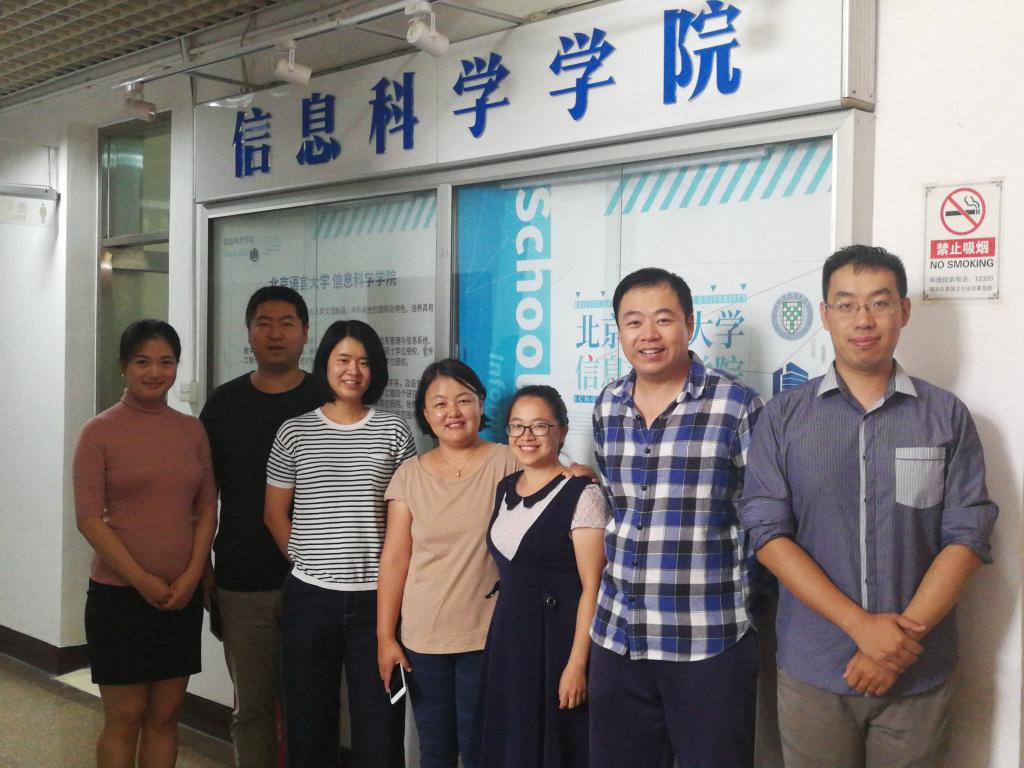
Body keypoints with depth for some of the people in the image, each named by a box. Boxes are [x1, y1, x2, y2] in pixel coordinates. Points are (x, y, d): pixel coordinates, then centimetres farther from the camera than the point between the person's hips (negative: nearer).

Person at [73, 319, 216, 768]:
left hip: (183, 594, 4)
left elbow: (207, 508, 7)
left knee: (165, 715, 10)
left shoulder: (193, 431, 6)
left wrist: (192, 575, -6)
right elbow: (89, 518, -9)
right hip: (118, 593, -3)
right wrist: (143, 580, -14)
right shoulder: (99, 432, -5)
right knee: (125, 718, 4)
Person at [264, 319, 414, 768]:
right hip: (310, 596, 1)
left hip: (376, 596, 0)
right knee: (308, 717, 11)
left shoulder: (394, 432, 3)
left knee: (380, 719, 3)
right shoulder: (295, 432, 3)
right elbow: (275, 513, 8)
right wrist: (306, 560, 4)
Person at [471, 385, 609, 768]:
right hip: (508, 635, 7)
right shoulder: (505, 489, 10)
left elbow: (592, 587, -15)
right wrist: (503, 632, 14)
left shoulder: (581, 494, -13)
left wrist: (577, 664, -19)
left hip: (557, 638, -7)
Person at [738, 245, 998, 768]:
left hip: (920, 675, 0)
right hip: (811, 671, 0)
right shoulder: (784, 416, 0)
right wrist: (861, 625, -15)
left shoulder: (947, 417, 2)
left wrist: (905, 633, -14)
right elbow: (767, 532, -6)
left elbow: (966, 537, -2)